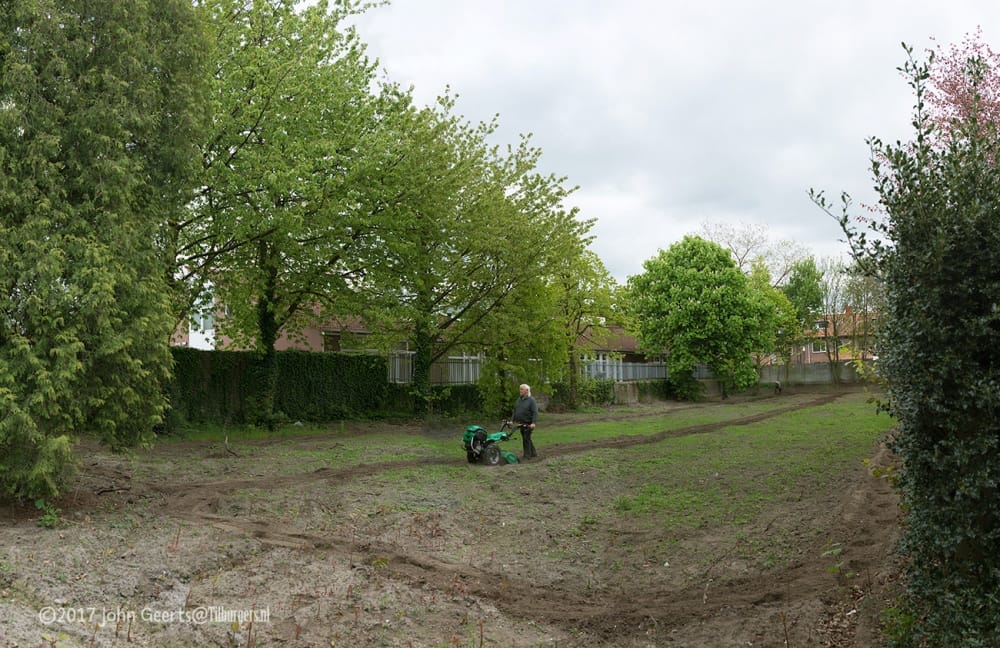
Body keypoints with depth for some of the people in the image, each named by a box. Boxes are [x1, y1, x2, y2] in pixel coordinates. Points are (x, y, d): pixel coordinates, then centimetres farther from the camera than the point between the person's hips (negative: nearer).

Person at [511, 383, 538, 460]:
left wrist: (533, 423, -25)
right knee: (527, 439, 14)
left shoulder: (531, 400, -10)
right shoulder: (519, 399, 12)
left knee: (526, 439, -5)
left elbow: (535, 412, -17)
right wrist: (512, 420, 11)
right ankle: (533, 453, 25)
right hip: (521, 423, 7)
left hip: (528, 424, -7)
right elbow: (515, 411, 18)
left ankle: (527, 456, 1)